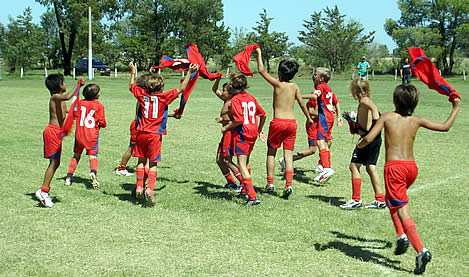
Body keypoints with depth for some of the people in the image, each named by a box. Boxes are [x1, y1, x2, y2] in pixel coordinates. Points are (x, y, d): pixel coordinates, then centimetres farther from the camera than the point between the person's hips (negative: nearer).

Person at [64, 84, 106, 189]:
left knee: (76, 156, 16)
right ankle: (93, 172, -29)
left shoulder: (80, 103, 1)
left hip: (79, 133, 3)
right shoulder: (99, 106, -8)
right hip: (92, 135, -3)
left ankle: (69, 177, 11)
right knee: (93, 156, -1)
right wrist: (99, 125, 14)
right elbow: (102, 123, -8)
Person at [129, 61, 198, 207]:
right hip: (155, 135, -3)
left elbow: (131, 86, 23)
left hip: (141, 133, 3)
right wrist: (189, 72, 5)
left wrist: (132, 72, 36)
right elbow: (181, 88, -1)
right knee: (153, 163, 1)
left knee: (141, 161, 15)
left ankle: (139, 188, 11)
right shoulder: (164, 97, -6)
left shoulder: (142, 95, 4)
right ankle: (149, 189, -12)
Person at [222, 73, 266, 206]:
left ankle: (252, 196, -16)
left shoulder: (235, 100, -11)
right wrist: (260, 131, 27)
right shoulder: (251, 97, 11)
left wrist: (226, 127, -6)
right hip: (253, 133, 8)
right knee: (246, 162, 22)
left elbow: (239, 119, -21)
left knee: (242, 165, -7)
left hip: (242, 133, -8)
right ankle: (245, 191, 35)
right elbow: (263, 115, 15)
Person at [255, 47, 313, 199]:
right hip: (291, 122, 4)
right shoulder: (295, 87, 5)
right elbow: (302, 104, 15)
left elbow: (261, 70, -6)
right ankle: (288, 184, -8)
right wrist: (309, 118, 29)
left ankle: (270, 183, 10)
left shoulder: (278, 84, -8)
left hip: (278, 122, -3)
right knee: (288, 154, 3)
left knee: (271, 152, 11)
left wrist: (259, 54, 5)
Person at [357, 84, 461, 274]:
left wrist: (360, 144, 14)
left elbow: (368, 139, -9)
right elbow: (445, 127, 16)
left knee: (402, 212, -7)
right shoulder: (417, 121, 9)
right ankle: (402, 236, 20)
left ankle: (421, 251, -20)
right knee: (391, 201, 30)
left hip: (394, 167, -5)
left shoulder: (387, 117, 0)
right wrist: (456, 108, 32)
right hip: (412, 166, 5)